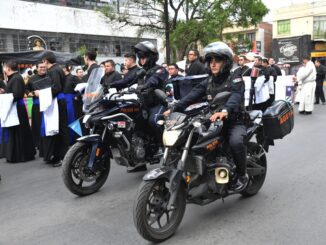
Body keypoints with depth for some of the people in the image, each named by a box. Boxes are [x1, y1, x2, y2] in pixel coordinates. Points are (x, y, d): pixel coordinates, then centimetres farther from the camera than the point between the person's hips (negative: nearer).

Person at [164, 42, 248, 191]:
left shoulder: (235, 81, -6)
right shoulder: (208, 82, 12)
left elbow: (236, 98, -29)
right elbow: (192, 96, -3)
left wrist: (225, 111, -51)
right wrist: (174, 108, -19)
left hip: (233, 122, -6)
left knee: (236, 142, -35)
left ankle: (242, 175, -8)